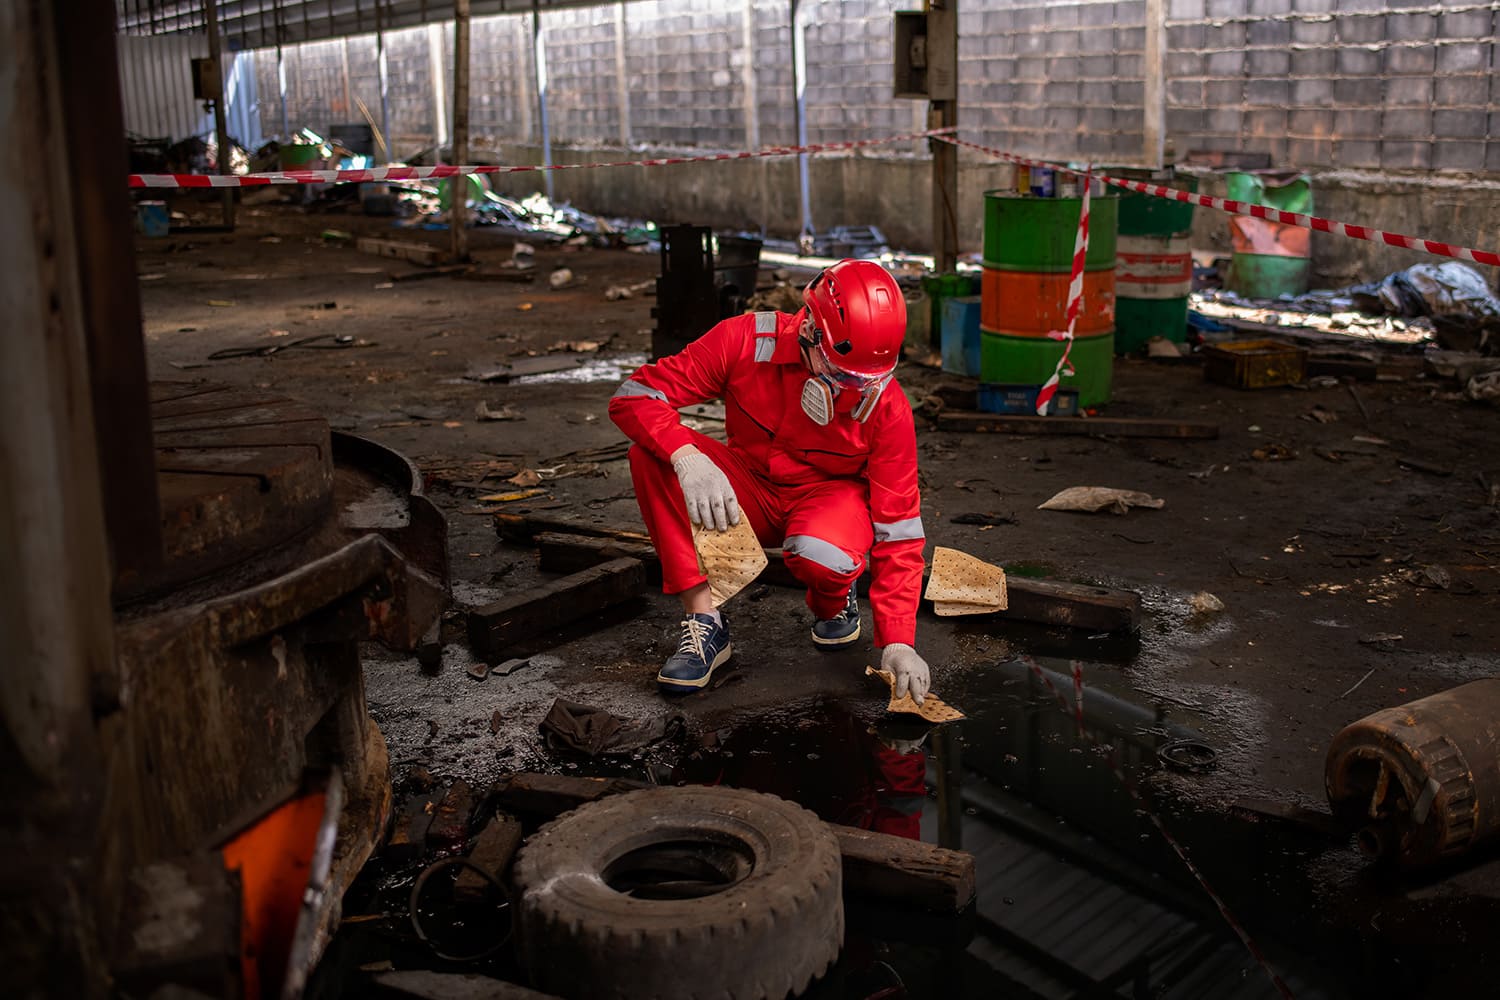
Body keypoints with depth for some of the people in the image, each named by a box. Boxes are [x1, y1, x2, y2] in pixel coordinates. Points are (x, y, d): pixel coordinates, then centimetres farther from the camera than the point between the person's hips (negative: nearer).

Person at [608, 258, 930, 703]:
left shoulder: (887, 406, -22)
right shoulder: (748, 341, -22)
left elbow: (898, 531, -19)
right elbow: (633, 396, -22)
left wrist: (898, 642, -28)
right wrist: (688, 458, -42)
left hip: (828, 495, -2)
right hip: (748, 492, 2)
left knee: (822, 555, -40)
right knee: (651, 451, -26)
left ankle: (835, 599, 2)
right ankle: (704, 620, -22)